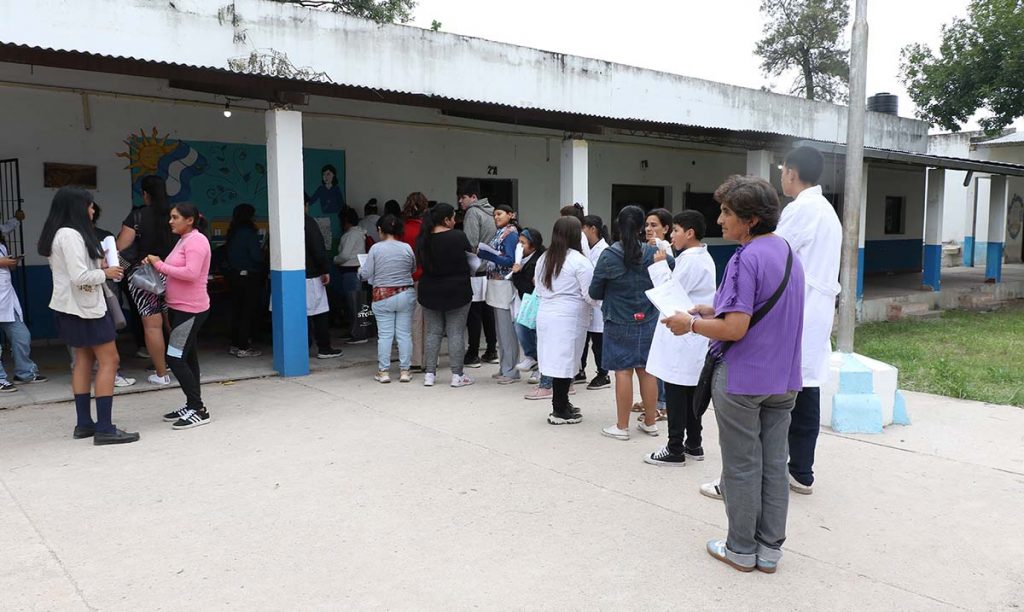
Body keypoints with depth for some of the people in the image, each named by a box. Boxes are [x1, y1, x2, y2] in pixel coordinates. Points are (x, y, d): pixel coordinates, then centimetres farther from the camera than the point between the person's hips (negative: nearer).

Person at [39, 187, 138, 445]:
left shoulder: (59, 234, 11)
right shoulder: (71, 235, -20)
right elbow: (80, 277, -25)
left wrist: (99, 265, 7)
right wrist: (105, 273, -10)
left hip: (70, 307, 10)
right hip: (84, 306, -10)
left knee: (84, 359, 14)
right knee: (109, 360, -7)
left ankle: (84, 424, 18)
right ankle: (104, 429, -8)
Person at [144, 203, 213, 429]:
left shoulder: (196, 241, -13)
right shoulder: (183, 240, 18)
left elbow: (191, 273, -25)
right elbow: (176, 270, 18)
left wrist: (160, 265, -17)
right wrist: (157, 264, 2)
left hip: (191, 310, -10)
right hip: (179, 308, 10)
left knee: (175, 358, -12)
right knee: (186, 358, 13)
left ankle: (198, 409, -7)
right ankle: (192, 406, 21)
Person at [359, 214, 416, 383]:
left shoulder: (375, 248, -6)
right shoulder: (407, 248, -2)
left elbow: (365, 274, -5)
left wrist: (360, 271, 18)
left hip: (382, 297, -1)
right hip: (406, 295, 1)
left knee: (385, 335, 4)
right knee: (404, 334, 6)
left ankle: (384, 372, 8)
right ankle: (404, 371, 9)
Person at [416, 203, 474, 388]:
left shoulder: (423, 239, -2)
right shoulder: (458, 236, -13)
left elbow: (420, 262, 7)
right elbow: (470, 250, 1)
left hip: (430, 293, 4)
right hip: (456, 291, -4)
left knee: (433, 332, 11)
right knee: (456, 333, 3)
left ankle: (429, 374, 12)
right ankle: (457, 375, 5)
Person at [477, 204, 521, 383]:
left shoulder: (510, 234, -8)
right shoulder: (500, 233, 16)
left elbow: (510, 261, -16)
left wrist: (490, 255, -25)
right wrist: (483, 254, 3)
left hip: (505, 286, -9)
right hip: (496, 285, 9)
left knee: (507, 328, -7)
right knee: (501, 328, 12)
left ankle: (511, 371, -2)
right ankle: (504, 368, 19)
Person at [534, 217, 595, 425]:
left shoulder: (543, 259, 9)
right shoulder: (579, 260, -11)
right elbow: (590, 294, -12)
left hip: (545, 315, 7)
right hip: (569, 319, -6)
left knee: (557, 360, 13)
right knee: (566, 362, 0)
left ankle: (561, 404, 22)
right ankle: (560, 412, 6)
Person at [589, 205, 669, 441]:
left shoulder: (609, 256, -12)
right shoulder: (653, 253, -6)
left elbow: (594, 292, -5)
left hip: (619, 323, -3)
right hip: (648, 322, 3)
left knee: (623, 371, 2)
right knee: (647, 370, 11)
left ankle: (622, 426, 9)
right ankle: (650, 422, 23)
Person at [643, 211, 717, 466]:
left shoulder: (690, 260, -18)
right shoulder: (704, 258, 14)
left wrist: (660, 265, -8)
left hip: (681, 339, -10)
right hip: (694, 339, 10)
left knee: (676, 395, -2)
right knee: (690, 394, 15)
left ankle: (675, 450, 5)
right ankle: (693, 445, 24)